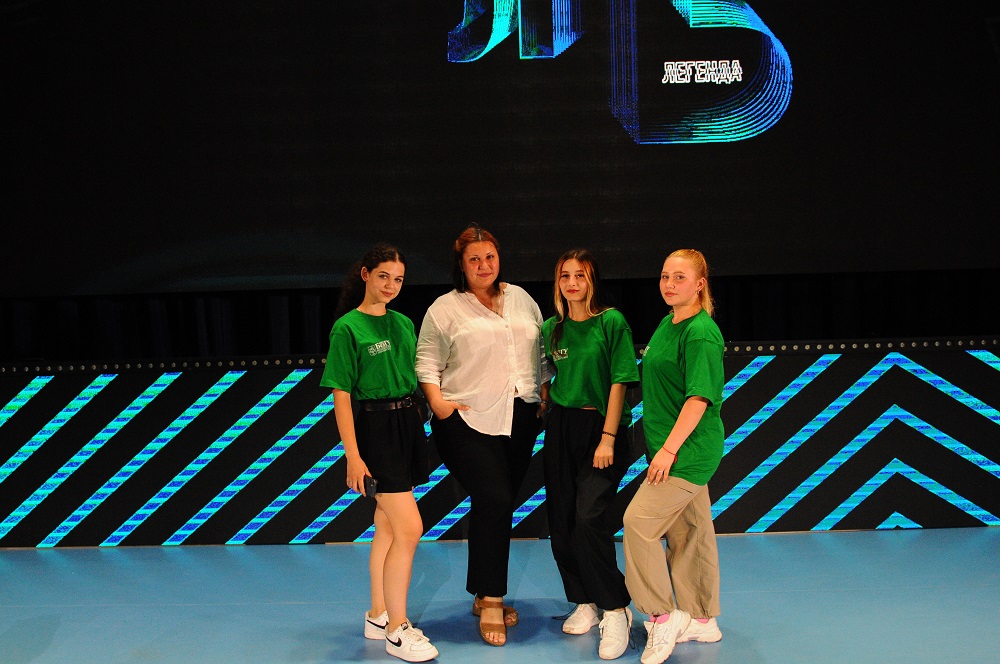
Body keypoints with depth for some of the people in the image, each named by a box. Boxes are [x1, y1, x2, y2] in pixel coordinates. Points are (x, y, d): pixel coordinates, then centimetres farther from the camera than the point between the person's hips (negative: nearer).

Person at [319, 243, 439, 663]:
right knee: (410, 528, -9)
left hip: (407, 426, 7)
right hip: (374, 428, -7)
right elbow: (341, 396, -12)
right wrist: (352, 456, -16)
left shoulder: (403, 323, 10)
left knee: (387, 527, 14)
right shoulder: (348, 328, -10)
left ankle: (378, 616, 26)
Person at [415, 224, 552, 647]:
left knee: (501, 507, 8)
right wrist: (437, 402, -14)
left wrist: (544, 394, 11)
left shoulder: (521, 299, 15)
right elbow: (427, 362, -1)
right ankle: (490, 604, -5)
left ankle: (485, 595, 22)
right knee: (492, 501, -15)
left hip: (520, 419, 5)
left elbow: (542, 352, 19)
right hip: (468, 420, -5)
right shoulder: (444, 309, 1)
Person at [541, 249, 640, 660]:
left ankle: (615, 610, -3)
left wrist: (607, 439, -14)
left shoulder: (611, 322, -7)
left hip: (601, 428, -5)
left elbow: (619, 382, -10)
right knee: (561, 521, 5)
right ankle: (584, 603, 21)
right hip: (560, 428, 6)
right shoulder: (552, 328, 8)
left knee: (588, 518, -16)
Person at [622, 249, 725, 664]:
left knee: (639, 521, -12)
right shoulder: (668, 323, 11)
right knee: (690, 530, 15)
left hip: (689, 449, -9)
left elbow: (699, 398, -22)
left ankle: (662, 617, -1)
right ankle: (702, 621, 27)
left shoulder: (701, 333, -17)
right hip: (672, 445, 9)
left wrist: (669, 449, -22)